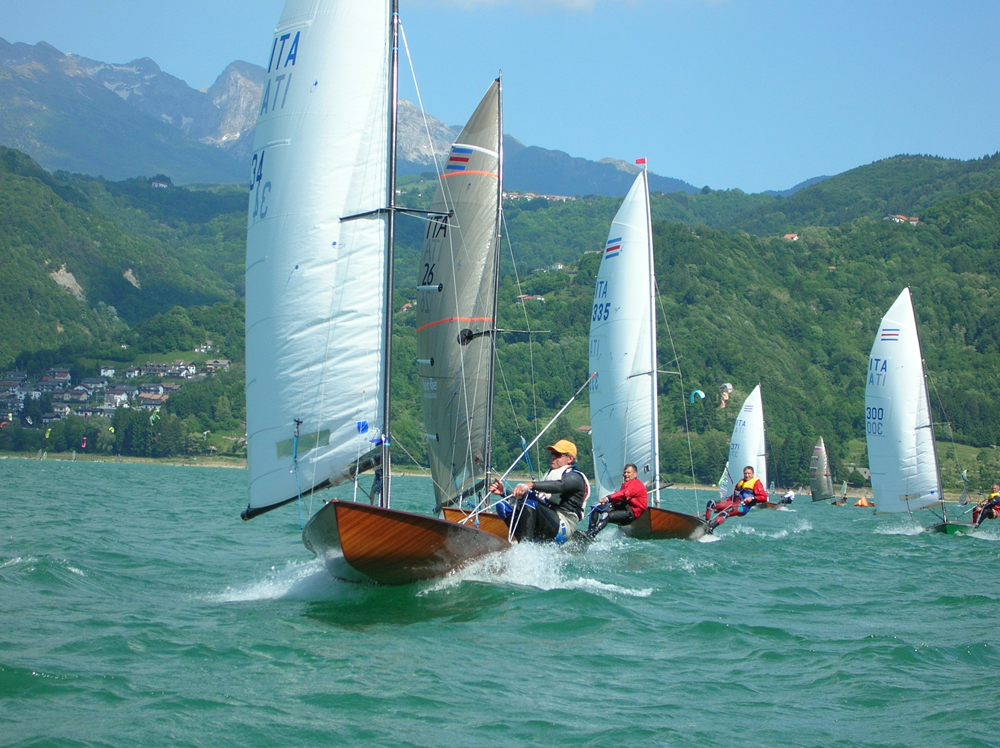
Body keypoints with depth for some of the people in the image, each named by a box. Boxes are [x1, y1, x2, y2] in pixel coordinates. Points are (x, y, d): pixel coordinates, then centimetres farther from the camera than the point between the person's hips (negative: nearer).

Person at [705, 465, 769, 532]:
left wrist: (752, 498, -17)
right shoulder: (740, 483, 29)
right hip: (733, 504, 8)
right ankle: (707, 523, -26)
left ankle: (710, 527, -55)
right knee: (711, 503, -9)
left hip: (743, 507, -8)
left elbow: (764, 497, -3)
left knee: (725, 513, -37)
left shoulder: (756, 483, 7)